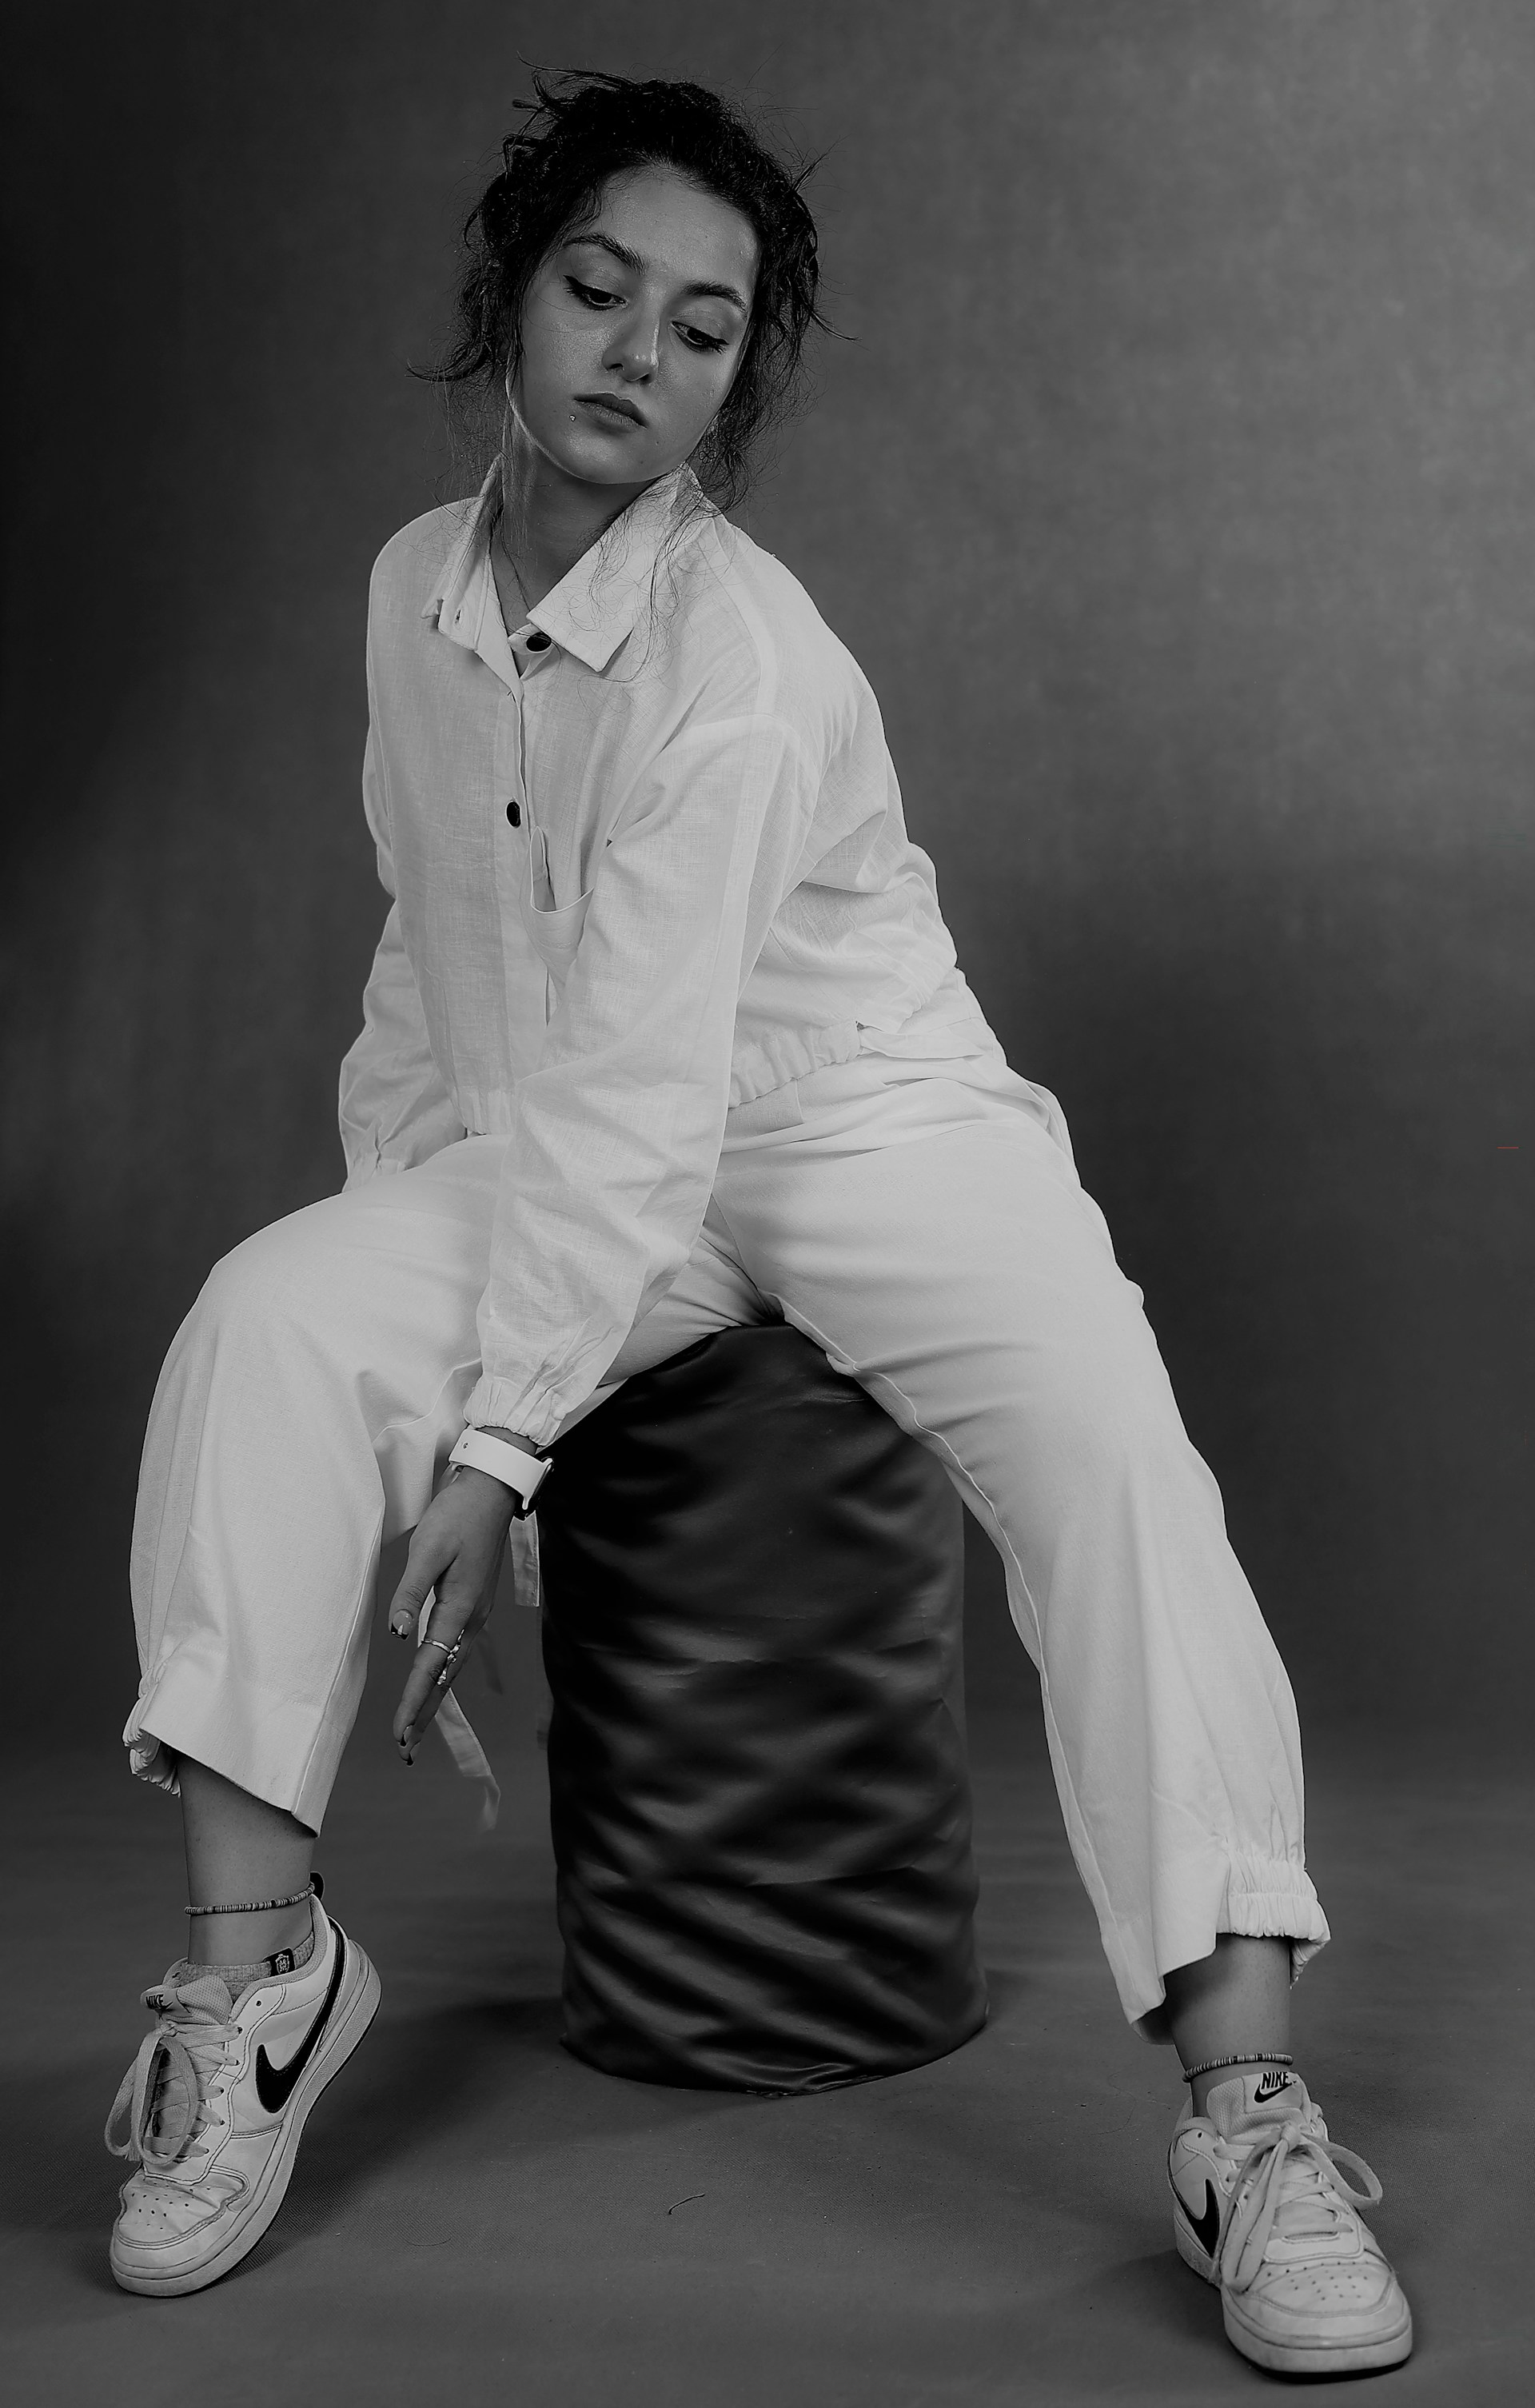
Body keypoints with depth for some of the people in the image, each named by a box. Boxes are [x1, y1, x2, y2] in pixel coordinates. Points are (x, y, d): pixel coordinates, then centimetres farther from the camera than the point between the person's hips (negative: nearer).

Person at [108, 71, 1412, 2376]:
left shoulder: (736, 661, -22)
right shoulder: (415, 586, 1)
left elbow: (640, 1092, -27)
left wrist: (490, 1446, -28)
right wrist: (393, 1228, 7)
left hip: (868, 1122, -5)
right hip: (563, 1153, 5)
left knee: (1110, 1447, -31)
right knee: (265, 1320, -20)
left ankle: (1251, 2117, -27)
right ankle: (253, 1964, -16)